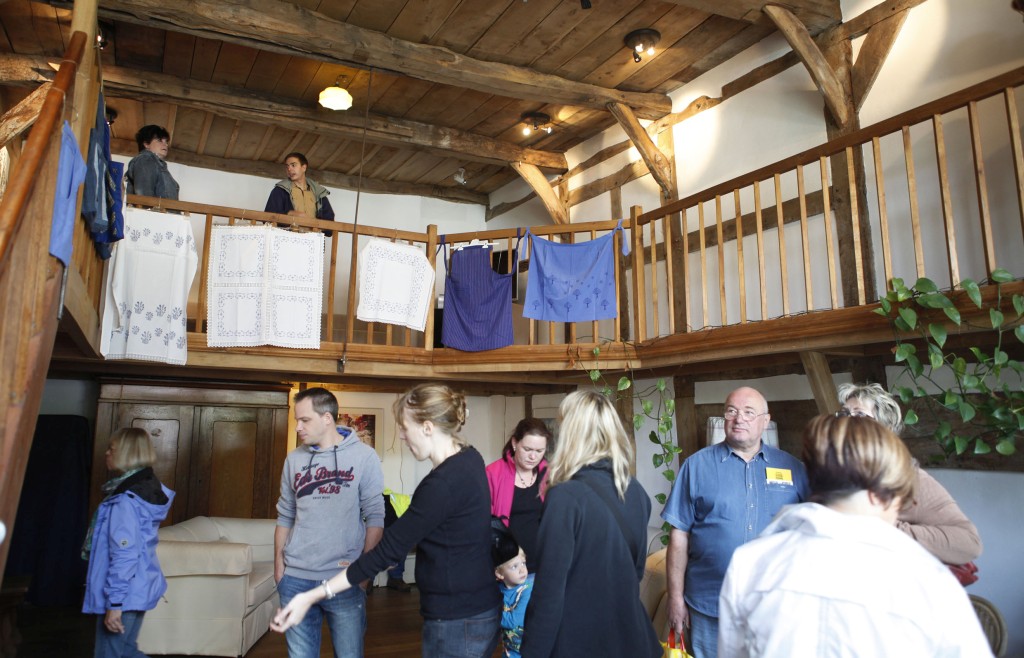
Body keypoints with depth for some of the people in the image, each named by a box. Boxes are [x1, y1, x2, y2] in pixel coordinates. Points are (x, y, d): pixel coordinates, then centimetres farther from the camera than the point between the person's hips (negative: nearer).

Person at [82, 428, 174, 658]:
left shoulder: (125, 500, -21)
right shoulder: (147, 487, 8)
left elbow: (124, 555, -24)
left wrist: (114, 602, -21)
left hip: (124, 594, -9)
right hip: (138, 590, 9)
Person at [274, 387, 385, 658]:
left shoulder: (364, 456, -6)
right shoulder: (294, 459, 6)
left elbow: (375, 516, -4)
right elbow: (285, 517, 11)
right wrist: (279, 564, 7)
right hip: (295, 579, 3)